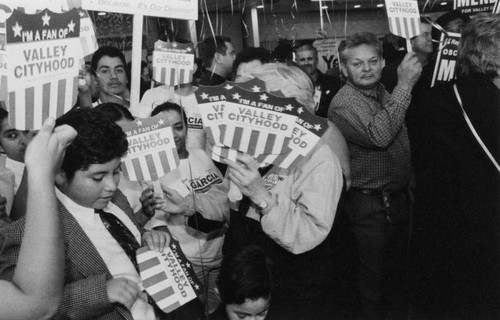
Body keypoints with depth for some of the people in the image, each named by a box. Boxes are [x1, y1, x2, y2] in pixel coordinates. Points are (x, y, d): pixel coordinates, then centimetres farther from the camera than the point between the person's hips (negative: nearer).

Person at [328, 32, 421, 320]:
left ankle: (398, 295, 49)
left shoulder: (385, 93, 4)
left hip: (399, 195, 7)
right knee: (374, 264, 9)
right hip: (370, 202, -7)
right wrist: (404, 85, -34)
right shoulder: (344, 104, -21)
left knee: (399, 255, 24)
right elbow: (379, 135, -37)